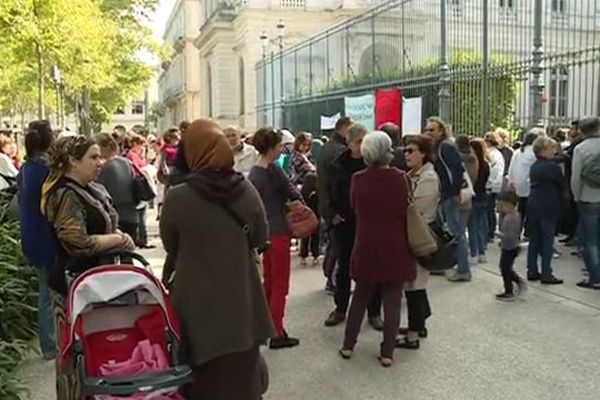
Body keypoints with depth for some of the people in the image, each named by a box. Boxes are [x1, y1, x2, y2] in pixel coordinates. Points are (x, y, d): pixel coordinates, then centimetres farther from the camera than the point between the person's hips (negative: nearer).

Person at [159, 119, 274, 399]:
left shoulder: (177, 198, -16)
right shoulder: (247, 191, -10)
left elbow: (171, 247, 1)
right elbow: (260, 240, 5)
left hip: (198, 303, -2)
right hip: (241, 299, 2)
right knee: (241, 375, 21)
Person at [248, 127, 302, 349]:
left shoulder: (253, 172, 6)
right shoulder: (273, 170, -17)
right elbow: (294, 194, -11)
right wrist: (298, 197, 10)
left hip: (263, 231, 8)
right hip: (278, 232, -8)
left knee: (268, 281, 19)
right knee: (280, 285, 0)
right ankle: (277, 334, 6)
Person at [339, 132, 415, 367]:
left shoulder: (358, 179, -6)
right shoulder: (400, 178, -11)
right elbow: (406, 212, -1)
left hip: (366, 247, 2)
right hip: (395, 248, -2)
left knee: (360, 297, 17)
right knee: (392, 302, 8)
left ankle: (348, 345, 23)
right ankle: (387, 352, 13)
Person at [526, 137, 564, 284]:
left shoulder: (534, 167, 9)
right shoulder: (553, 167, -13)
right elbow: (562, 186, -4)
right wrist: (560, 201, 12)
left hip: (533, 207, 7)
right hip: (549, 208, -7)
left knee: (534, 240, 11)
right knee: (547, 240, 0)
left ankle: (532, 271, 15)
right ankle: (546, 274, 2)